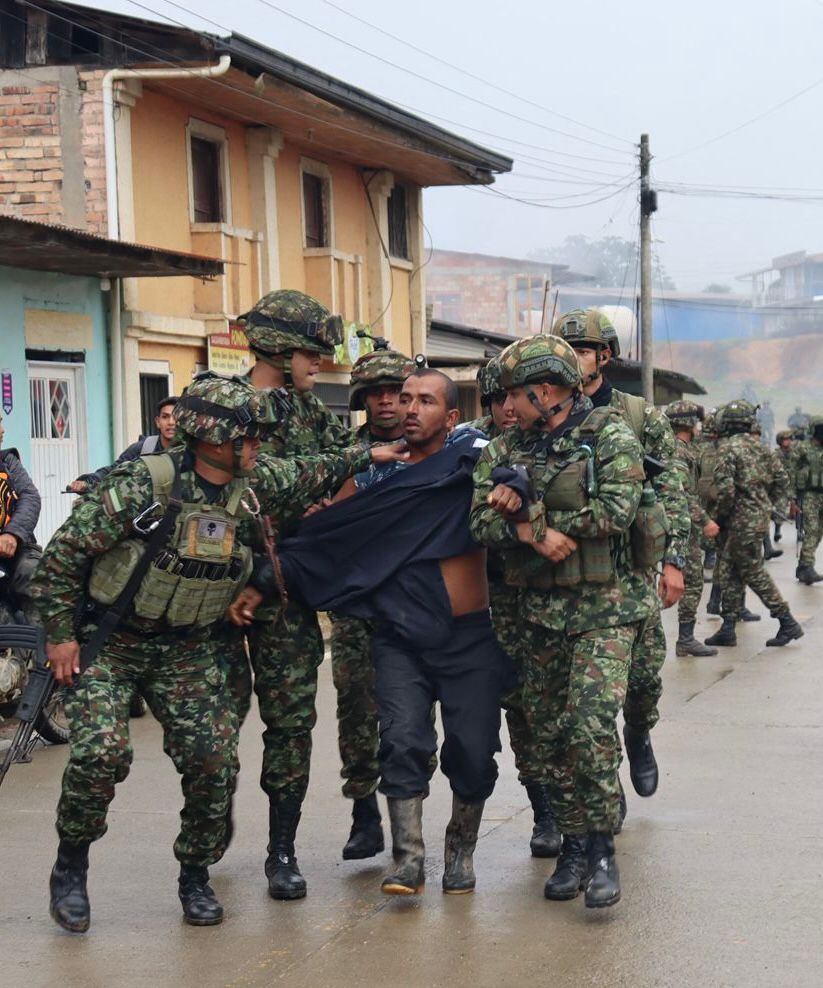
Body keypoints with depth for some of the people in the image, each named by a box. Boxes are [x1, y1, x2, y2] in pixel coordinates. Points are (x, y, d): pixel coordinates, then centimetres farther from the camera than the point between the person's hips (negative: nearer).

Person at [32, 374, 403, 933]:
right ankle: (71, 867, 3)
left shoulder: (255, 482, -4)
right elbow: (64, 553, -14)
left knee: (215, 760, -6)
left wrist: (369, 454, 9)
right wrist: (60, 634, -13)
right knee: (102, 751, -21)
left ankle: (196, 877, 15)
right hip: (106, 646, -5)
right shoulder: (143, 486, -21)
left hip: (188, 651, 5)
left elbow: (312, 476, 16)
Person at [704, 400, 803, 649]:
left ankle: (788, 623, 1)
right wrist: (775, 506, 20)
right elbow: (781, 478, 14)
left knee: (754, 574, -1)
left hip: (742, 521, -9)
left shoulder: (729, 449, -14)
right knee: (729, 572, 13)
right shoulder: (760, 448, 10)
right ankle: (728, 629, 14)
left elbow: (726, 489, -21)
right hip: (760, 515, 9)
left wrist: (719, 518, -7)